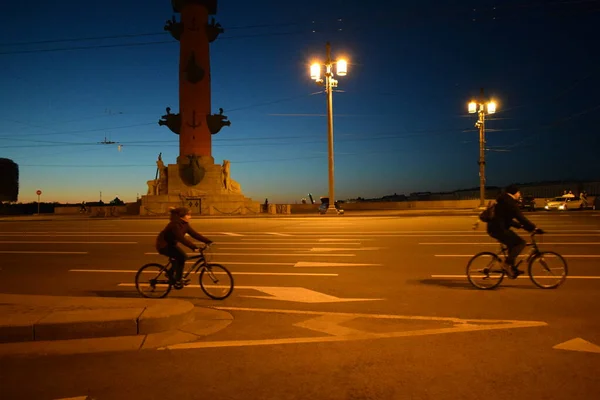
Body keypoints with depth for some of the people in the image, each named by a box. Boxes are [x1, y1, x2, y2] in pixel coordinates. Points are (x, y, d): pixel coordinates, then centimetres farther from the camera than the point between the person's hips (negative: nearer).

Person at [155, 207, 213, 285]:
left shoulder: (184, 224, -1)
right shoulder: (175, 225, -28)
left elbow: (194, 234, -5)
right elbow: (181, 239, -38)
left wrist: (208, 241, -14)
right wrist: (194, 247, -47)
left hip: (171, 244, 9)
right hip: (163, 245, -9)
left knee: (183, 257, 2)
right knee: (181, 257, -20)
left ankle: (170, 273, 20)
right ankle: (178, 280, -8)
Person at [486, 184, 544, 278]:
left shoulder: (505, 201, 22)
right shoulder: (510, 202, -11)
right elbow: (520, 217, -17)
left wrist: (521, 226, 24)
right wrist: (535, 228, -16)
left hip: (495, 228, 10)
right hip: (498, 229, -10)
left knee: (513, 244, 22)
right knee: (520, 242, -10)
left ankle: (512, 268, 24)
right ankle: (507, 264, -11)